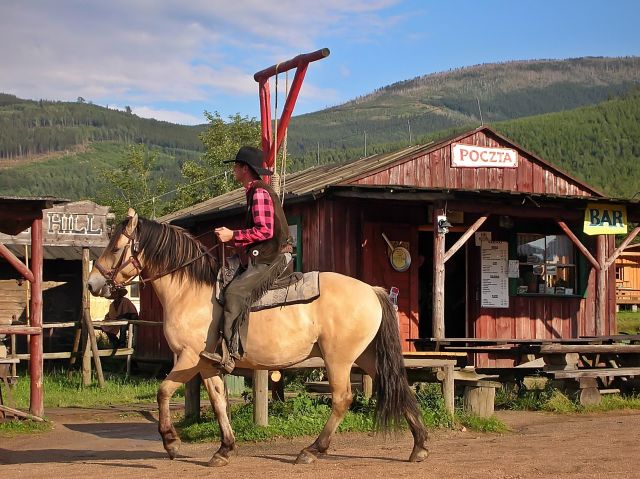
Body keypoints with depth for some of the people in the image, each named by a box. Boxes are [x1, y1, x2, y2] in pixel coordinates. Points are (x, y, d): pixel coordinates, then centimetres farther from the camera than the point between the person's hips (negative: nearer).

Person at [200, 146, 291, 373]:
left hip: (269, 260, -11)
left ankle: (229, 351, -32)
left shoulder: (260, 192, -12)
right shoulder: (255, 192, 21)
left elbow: (265, 230, -20)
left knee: (236, 292, -25)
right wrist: (234, 239, 13)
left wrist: (234, 235, -15)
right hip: (263, 258, 11)